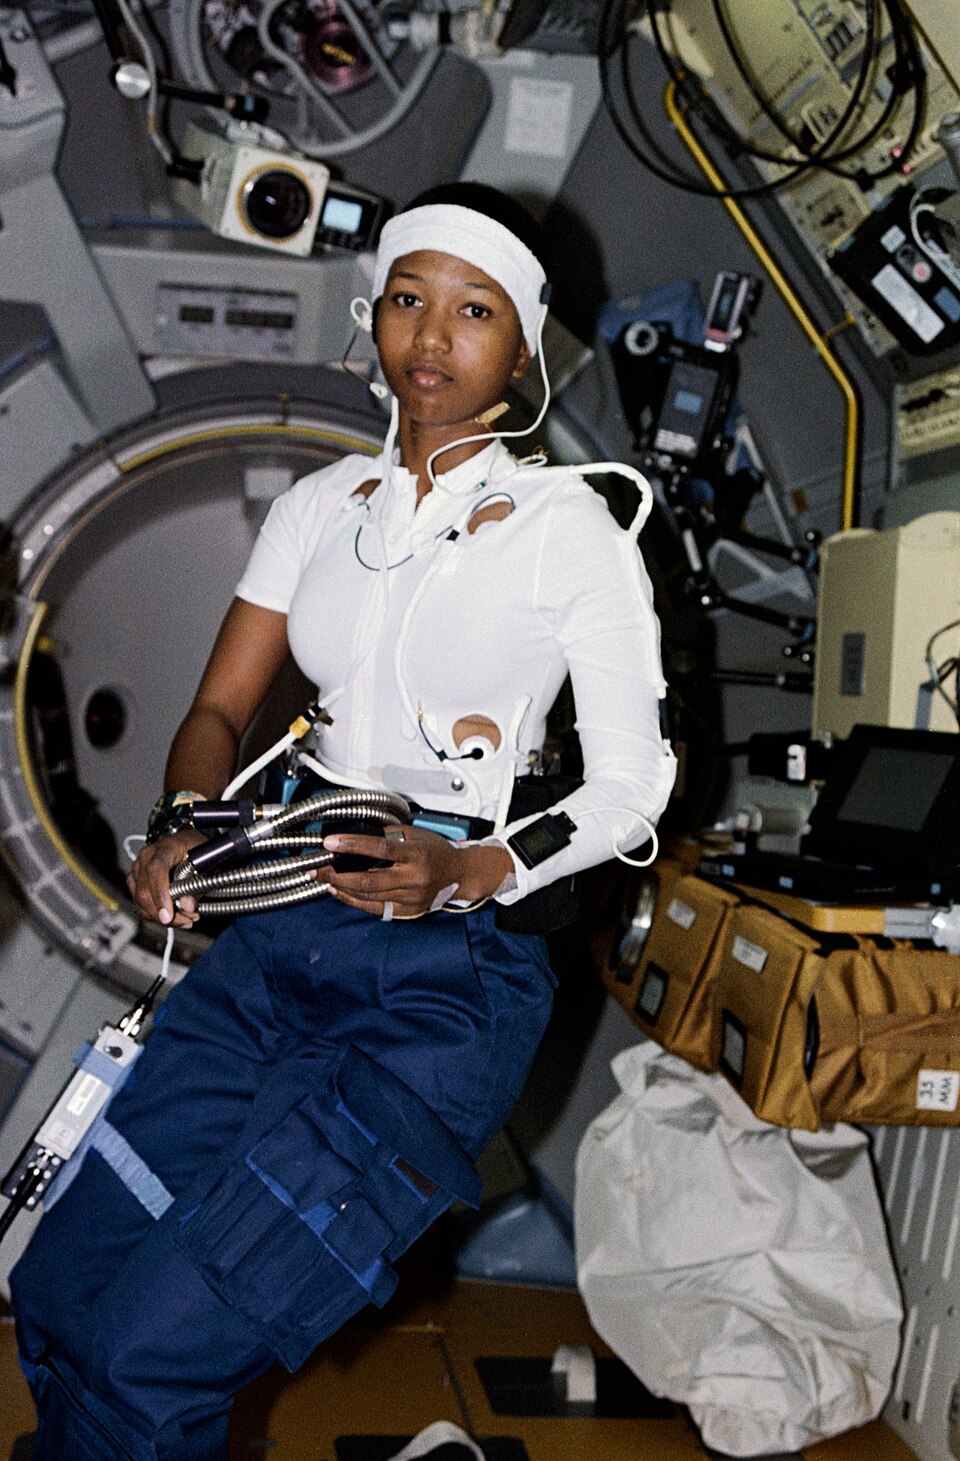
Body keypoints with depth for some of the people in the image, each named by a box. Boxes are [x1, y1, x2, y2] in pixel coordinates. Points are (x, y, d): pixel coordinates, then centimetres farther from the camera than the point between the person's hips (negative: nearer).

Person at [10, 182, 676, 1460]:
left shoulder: (567, 527, -3)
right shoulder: (320, 506, 12)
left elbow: (632, 782, -4)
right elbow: (222, 706, 12)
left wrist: (477, 873, -20)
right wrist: (182, 830, -9)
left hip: (453, 976, -5)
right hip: (280, 938, 5)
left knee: (149, 1354, -14)